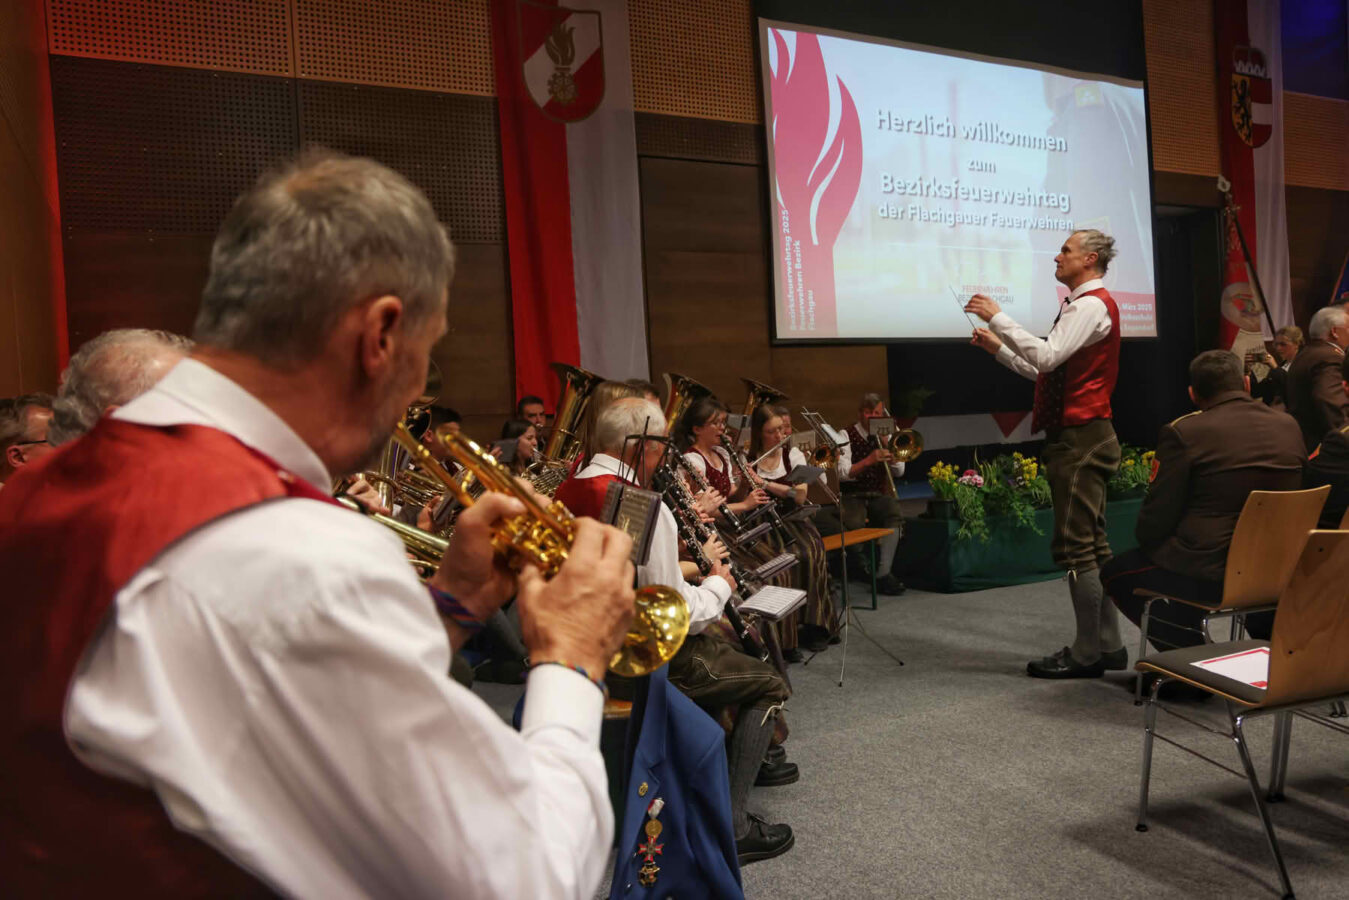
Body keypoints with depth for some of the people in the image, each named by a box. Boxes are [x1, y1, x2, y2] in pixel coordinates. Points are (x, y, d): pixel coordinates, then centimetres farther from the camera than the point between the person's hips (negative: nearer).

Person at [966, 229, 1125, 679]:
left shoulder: (1091, 304, -11)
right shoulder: (1084, 304, 22)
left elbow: (1047, 356, -24)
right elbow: (1047, 369, 23)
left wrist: (998, 317, -19)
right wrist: (998, 346, 18)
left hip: (1080, 438, -11)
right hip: (1084, 437, 11)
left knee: (1074, 545, -8)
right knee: (1092, 543, 13)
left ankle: (1087, 653, -1)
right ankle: (1108, 645, 20)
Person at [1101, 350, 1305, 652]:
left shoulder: (1182, 433, -12)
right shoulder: (1289, 426, 5)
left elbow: (1156, 517, -9)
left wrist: (1146, 543, 13)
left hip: (1206, 574, -6)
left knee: (1116, 572, 14)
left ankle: (1192, 651, 5)